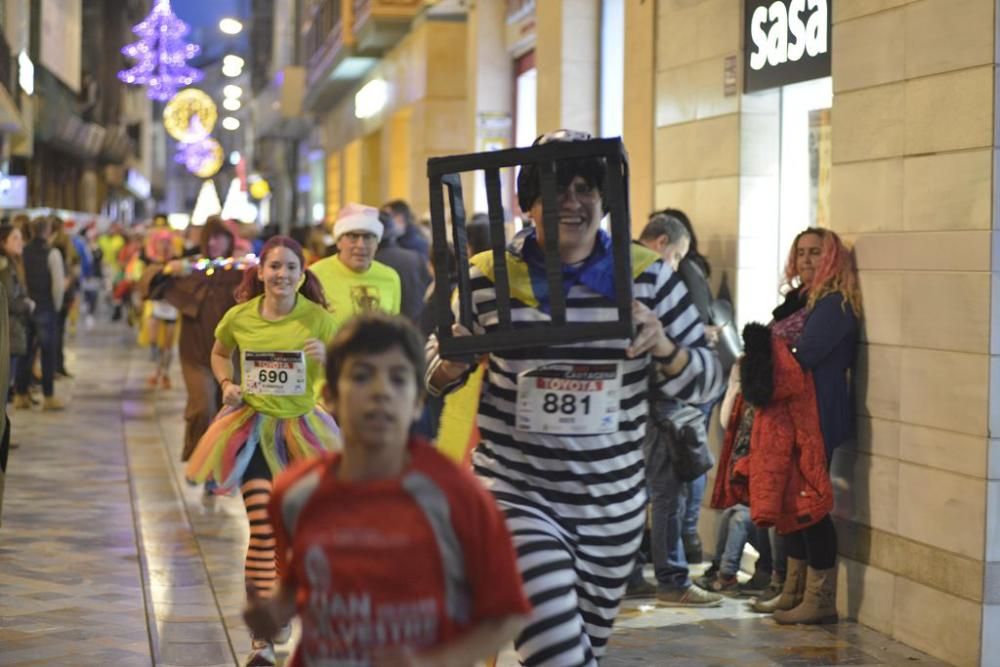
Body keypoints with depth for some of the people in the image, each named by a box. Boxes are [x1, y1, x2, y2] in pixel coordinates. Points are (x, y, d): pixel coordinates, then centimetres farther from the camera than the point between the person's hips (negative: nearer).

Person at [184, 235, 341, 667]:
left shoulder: (317, 317, -8)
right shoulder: (240, 317, -4)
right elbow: (219, 354, 18)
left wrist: (325, 357, -24)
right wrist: (226, 384, -1)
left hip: (298, 427, 1)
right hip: (252, 426, -1)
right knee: (263, 529, -11)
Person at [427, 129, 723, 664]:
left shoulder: (647, 276, -4)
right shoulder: (486, 279, -7)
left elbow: (705, 381, 0)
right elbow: (434, 372, 5)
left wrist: (664, 348, -22)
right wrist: (450, 366, -19)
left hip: (612, 505, 3)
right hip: (515, 496, -3)